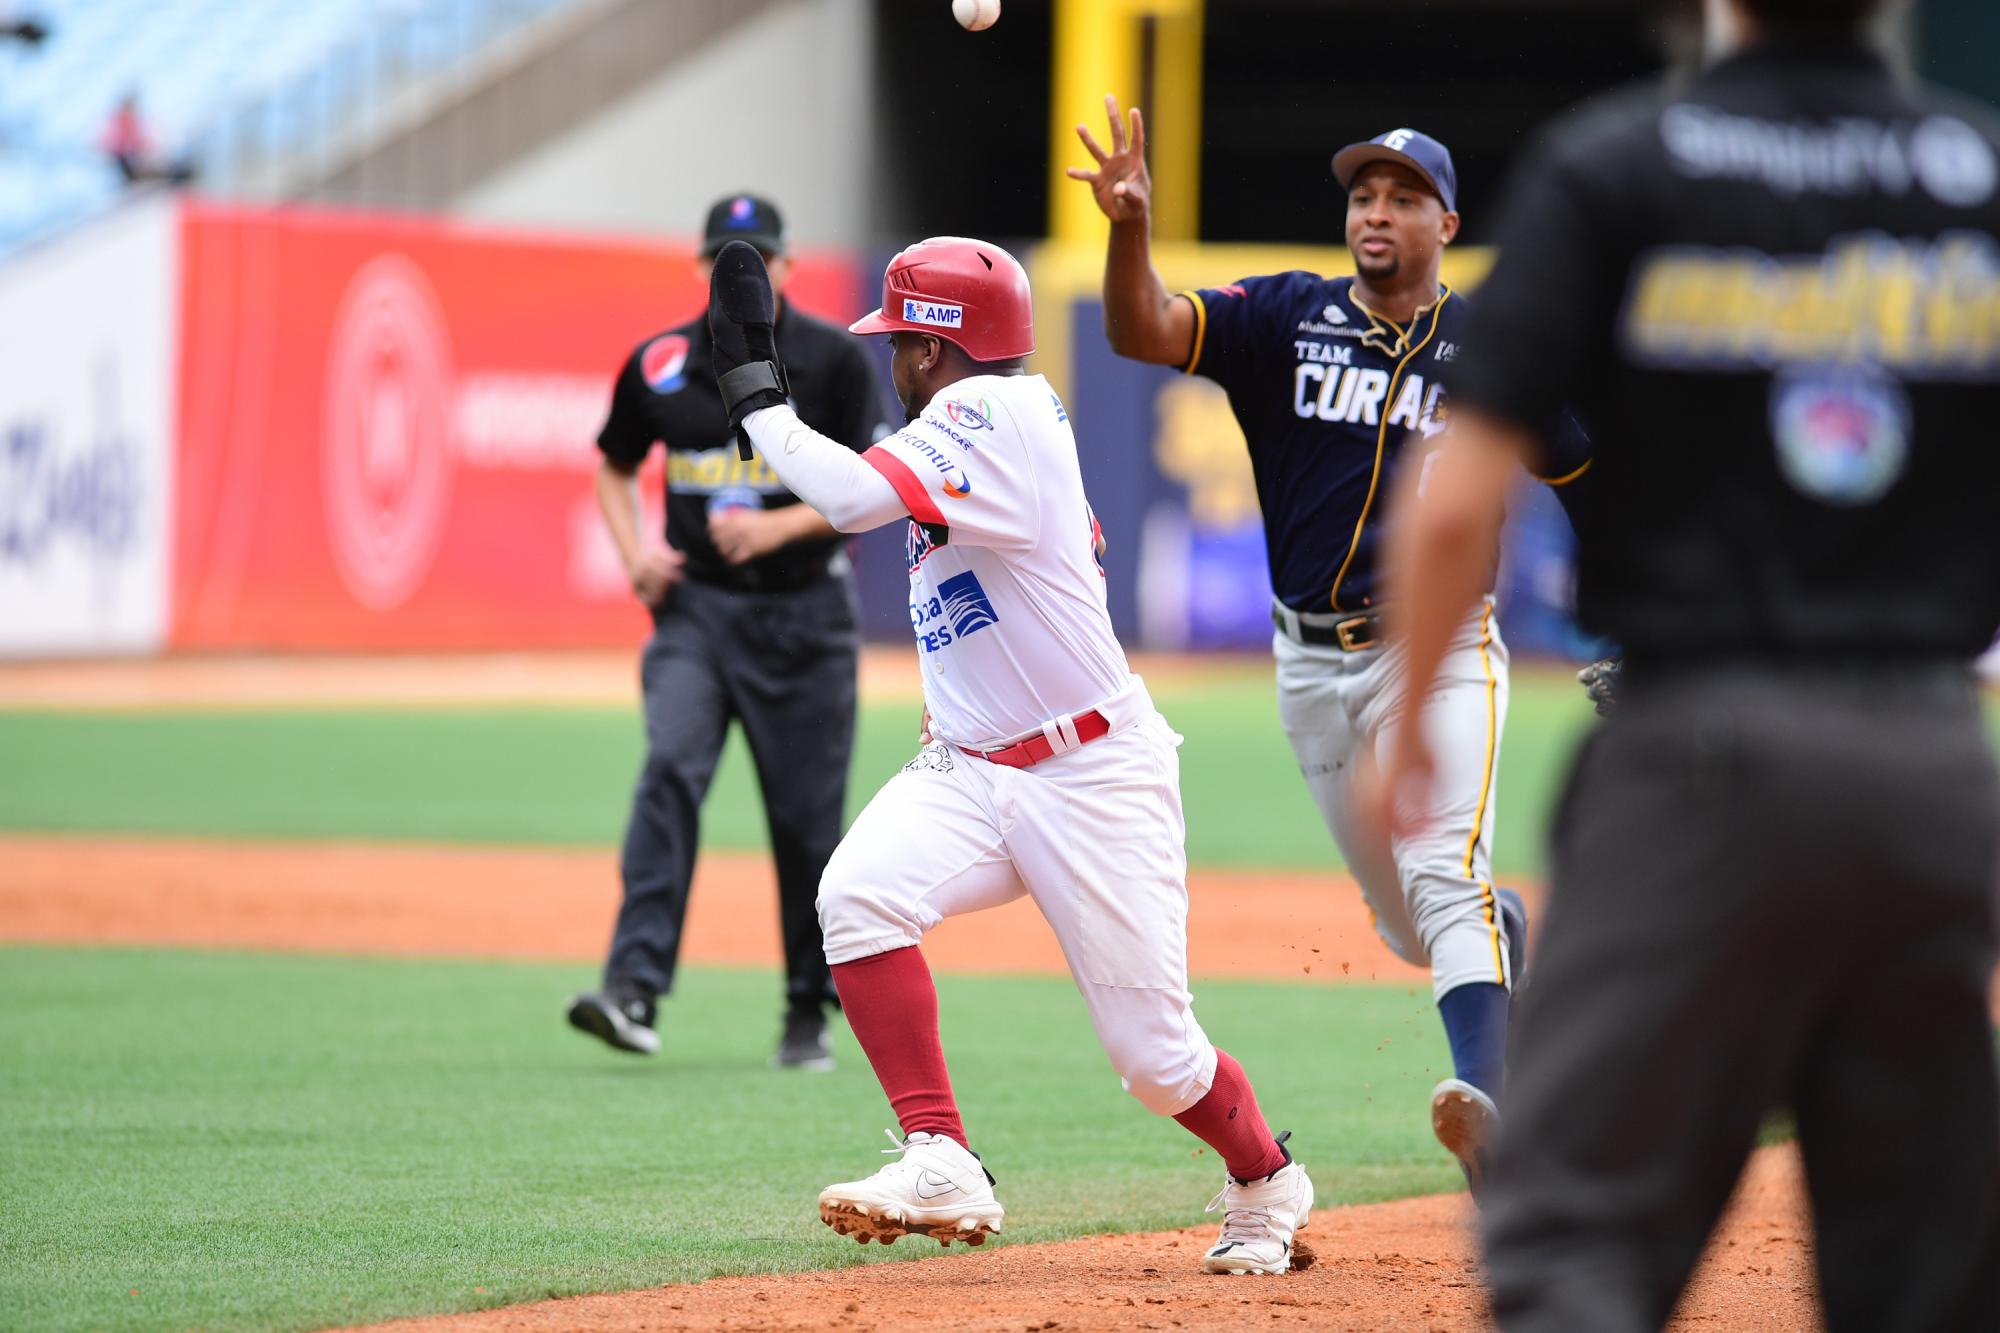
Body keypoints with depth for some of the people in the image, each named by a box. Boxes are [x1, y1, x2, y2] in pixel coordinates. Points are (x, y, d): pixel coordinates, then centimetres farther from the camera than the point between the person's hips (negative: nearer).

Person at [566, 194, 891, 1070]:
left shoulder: (833, 360, -3)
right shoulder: (659, 364, 4)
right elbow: (616, 464, 19)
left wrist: (779, 526, -19)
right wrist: (634, 553, 1)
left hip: (804, 612, -1)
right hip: (695, 605, 1)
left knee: (808, 815, 2)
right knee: (671, 769, -20)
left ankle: (809, 1013, 19)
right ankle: (633, 989, -29)